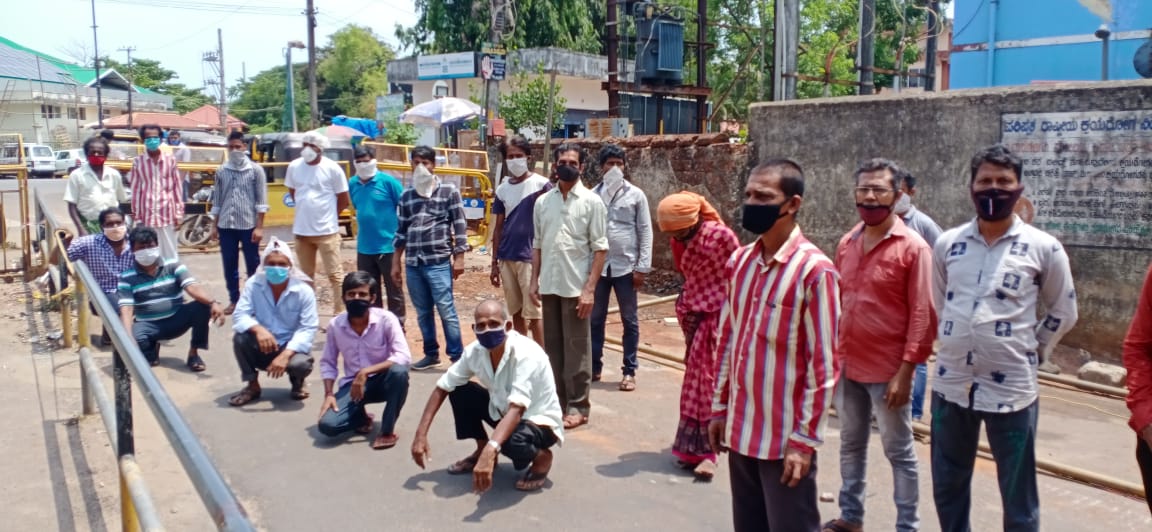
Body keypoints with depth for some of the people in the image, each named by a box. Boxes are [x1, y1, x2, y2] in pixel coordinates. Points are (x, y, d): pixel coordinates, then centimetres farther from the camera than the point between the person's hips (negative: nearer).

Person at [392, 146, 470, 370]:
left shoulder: (449, 191, 1)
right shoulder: (406, 196, 13)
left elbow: (460, 226, -1)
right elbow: (402, 231, 16)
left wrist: (459, 257, -7)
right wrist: (396, 262, 14)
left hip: (439, 263, -4)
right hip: (413, 264, 4)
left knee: (446, 311, -5)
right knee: (423, 313, 11)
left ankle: (458, 356, 3)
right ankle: (431, 354, 22)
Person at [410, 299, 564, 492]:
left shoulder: (526, 354, -32)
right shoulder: (475, 351, -13)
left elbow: (516, 410, -42)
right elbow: (442, 388, -4)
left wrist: (490, 452, -55)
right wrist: (421, 433, -12)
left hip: (540, 421, -6)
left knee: (512, 441, -38)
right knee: (459, 391, -8)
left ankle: (542, 458, -2)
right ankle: (481, 451, 12)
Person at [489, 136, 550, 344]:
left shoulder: (541, 185, -5)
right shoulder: (502, 189, 10)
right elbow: (498, 227, 13)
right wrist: (494, 262, 11)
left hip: (531, 257, -5)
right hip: (507, 258, 5)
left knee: (533, 312, -3)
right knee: (516, 311, 13)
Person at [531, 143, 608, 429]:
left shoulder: (592, 202, -5)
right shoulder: (543, 201, 8)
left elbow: (600, 248, -8)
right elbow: (537, 245, 13)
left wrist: (590, 288, -14)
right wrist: (534, 281, 5)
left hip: (576, 287, -4)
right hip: (549, 285, 5)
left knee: (576, 349, 2)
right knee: (552, 346, 11)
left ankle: (578, 406, 10)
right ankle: (557, 400, 22)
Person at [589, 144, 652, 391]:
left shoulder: (635, 195, -1)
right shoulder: (592, 195, 3)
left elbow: (645, 232, -1)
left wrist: (642, 267, -7)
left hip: (625, 267, -1)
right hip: (598, 266, 2)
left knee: (630, 321, 6)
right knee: (595, 319, 10)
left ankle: (629, 371, 15)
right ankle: (594, 366, 22)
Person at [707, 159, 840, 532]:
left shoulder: (814, 270, -16)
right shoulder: (739, 262, 5)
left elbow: (823, 365, -15)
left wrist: (805, 439, -14)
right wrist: (719, 408, 13)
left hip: (785, 438, -6)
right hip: (740, 430, 6)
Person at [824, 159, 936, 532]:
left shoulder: (913, 247, -11)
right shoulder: (847, 244, 6)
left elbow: (922, 317, -13)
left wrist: (905, 372, -17)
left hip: (887, 370, -5)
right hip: (847, 365, 6)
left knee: (899, 452, 8)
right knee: (851, 445, 17)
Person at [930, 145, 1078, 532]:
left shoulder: (1043, 248, -5)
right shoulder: (947, 244, 3)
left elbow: (1064, 313, 6)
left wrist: (1031, 352, 4)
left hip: (1011, 389, -3)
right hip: (951, 384, 3)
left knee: (1018, 498, 9)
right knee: (947, 487, 17)